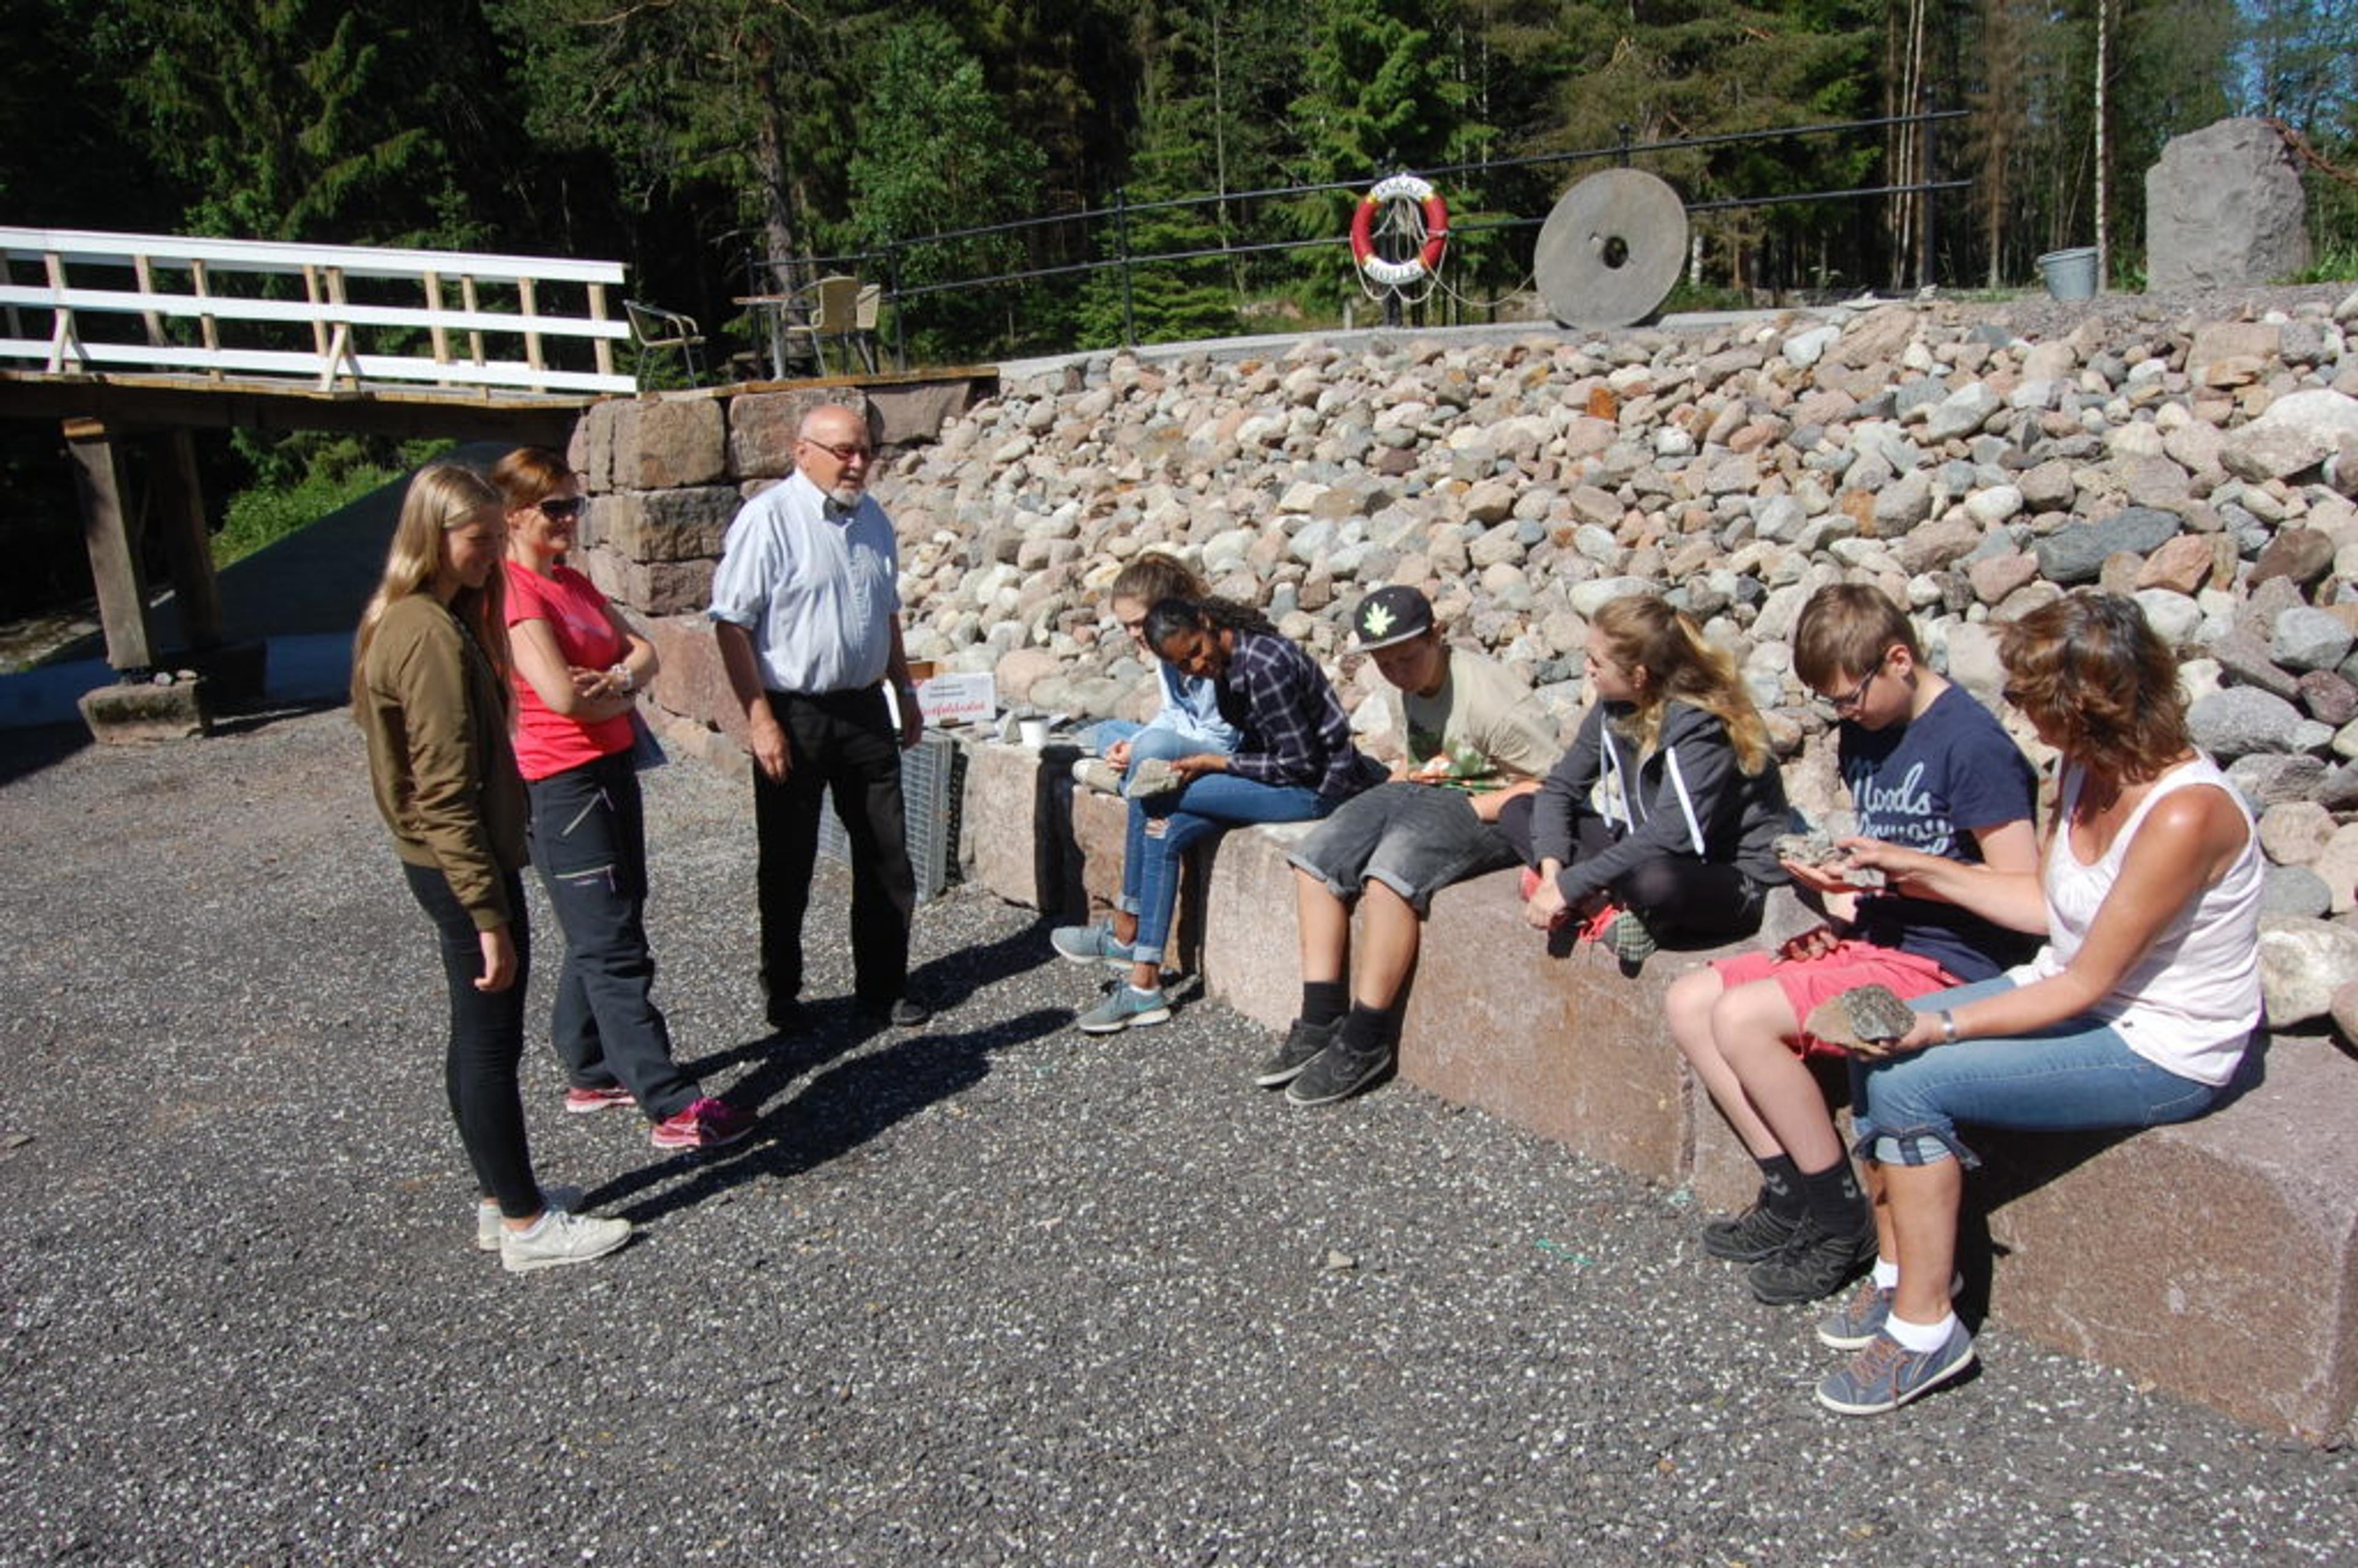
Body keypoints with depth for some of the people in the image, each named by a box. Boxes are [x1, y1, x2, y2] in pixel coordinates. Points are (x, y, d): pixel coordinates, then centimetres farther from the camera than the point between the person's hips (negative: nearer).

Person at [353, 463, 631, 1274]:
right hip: (462, 865, -10)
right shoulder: (434, 637, -21)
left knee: (479, 1037, 17)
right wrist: (490, 916, -22)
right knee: (491, 1040, 0)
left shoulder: (402, 621, 10)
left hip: (439, 861, 10)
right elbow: (447, 794, -24)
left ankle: (499, 1198, 30)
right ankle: (525, 1224, 12)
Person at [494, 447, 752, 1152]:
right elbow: (560, 693, -23)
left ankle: (592, 1074, 30)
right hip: (562, 785, -9)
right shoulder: (514, 592, -15)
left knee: (601, 937, 17)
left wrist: (616, 679, -14)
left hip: (613, 771, 9)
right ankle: (674, 1108, -5)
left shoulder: (574, 582, 13)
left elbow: (643, 651, 8)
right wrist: (623, 696, -5)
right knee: (615, 951, -7)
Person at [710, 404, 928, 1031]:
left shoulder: (872, 517, 9)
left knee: (886, 855, 10)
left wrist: (905, 691, 22)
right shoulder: (769, 519, -12)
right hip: (794, 715, -6)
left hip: (865, 709, 6)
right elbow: (732, 624, -15)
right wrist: (761, 720, -19)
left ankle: (884, 985, 23)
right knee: (787, 864, 7)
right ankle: (782, 992, 23)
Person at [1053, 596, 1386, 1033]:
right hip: (1287, 774, 10)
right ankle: (1144, 987, 1)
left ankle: (1125, 934, 3)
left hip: (1318, 784, -10)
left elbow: (1300, 762, -20)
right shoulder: (1225, 666, 6)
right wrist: (1202, 767, -5)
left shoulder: (1264, 665, -23)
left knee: (1150, 801, -14)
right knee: (1166, 831, -4)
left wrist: (1218, 762, -14)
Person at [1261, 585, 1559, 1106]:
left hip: (1484, 809, -9)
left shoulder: (1490, 700, -19)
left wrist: (1476, 807, -20)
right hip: (1421, 791, 9)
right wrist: (1406, 776, 5)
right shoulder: (1405, 690, 7)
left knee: (1388, 873, -33)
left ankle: (1365, 1043, -20)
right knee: (1315, 862, -7)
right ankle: (1321, 1025, -8)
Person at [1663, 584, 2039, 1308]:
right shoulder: (1863, 734, 10)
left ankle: (1841, 1221, -7)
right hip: (1870, 943, 10)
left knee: (1743, 1018, -24)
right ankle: (1791, 1195, 2)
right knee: (1689, 1001, -1)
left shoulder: (1971, 744, -16)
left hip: (1947, 963, -9)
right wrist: (1837, 914, 0)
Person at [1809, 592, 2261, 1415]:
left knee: (1909, 1082, -21)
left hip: (2161, 1052, -9)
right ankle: (1899, 1272, 6)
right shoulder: (2087, 770, -2)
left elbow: (2086, 983, -24)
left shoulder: (2185, 813, -28)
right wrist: (1922, 869, 9)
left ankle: (1925, 1327, -6)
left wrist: (1944, 1025, -23)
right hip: (2076, 992, 9)